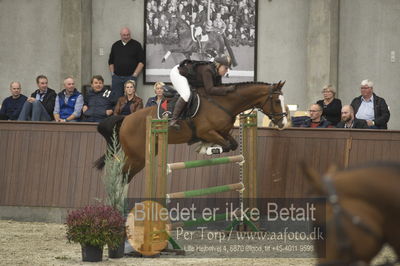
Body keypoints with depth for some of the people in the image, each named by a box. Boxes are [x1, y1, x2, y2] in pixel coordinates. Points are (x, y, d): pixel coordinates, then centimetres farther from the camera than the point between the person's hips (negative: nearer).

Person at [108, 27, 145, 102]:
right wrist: (113, 74, 7)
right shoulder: (115, 45, 15)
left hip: (130, 77, -3)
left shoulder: (136, 45, 4)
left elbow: (141, 62, -1)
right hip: (117, 77, 3)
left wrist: (134, 75, -7)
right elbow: (111, 62, 19)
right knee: (116, 99, 0)